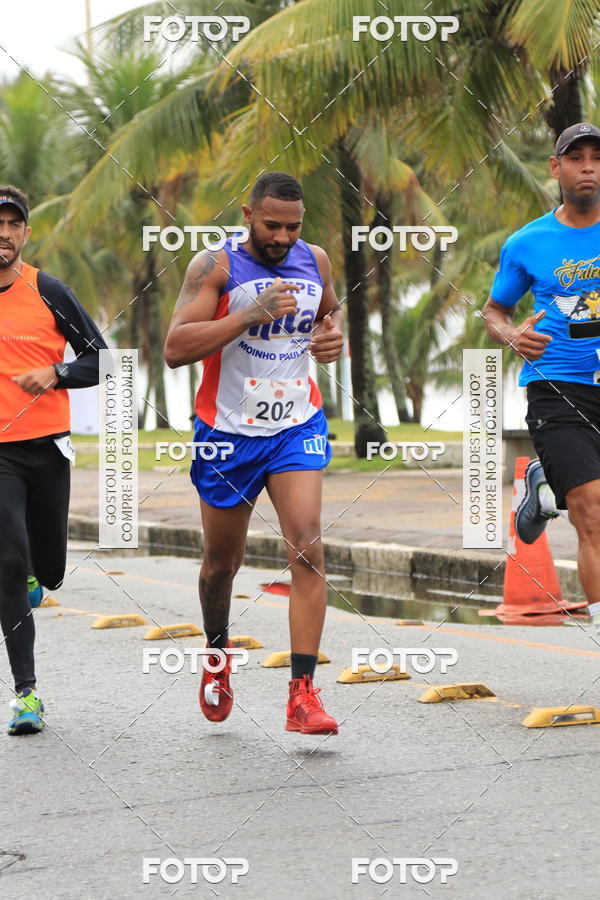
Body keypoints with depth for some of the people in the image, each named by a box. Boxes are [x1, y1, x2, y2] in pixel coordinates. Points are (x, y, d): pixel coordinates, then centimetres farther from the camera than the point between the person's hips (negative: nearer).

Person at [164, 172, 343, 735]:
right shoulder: (215, 266, -13)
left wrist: (333, 334, 1)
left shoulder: (314, 261, 2)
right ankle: (218, 657, 43)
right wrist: (251, 315, -30)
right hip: (228, 430, -2)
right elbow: (174, 349, -23)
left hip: (297, 426, 2)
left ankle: (303, 693, -17)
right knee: (222, 561, 13)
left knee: (306, 547, -16)